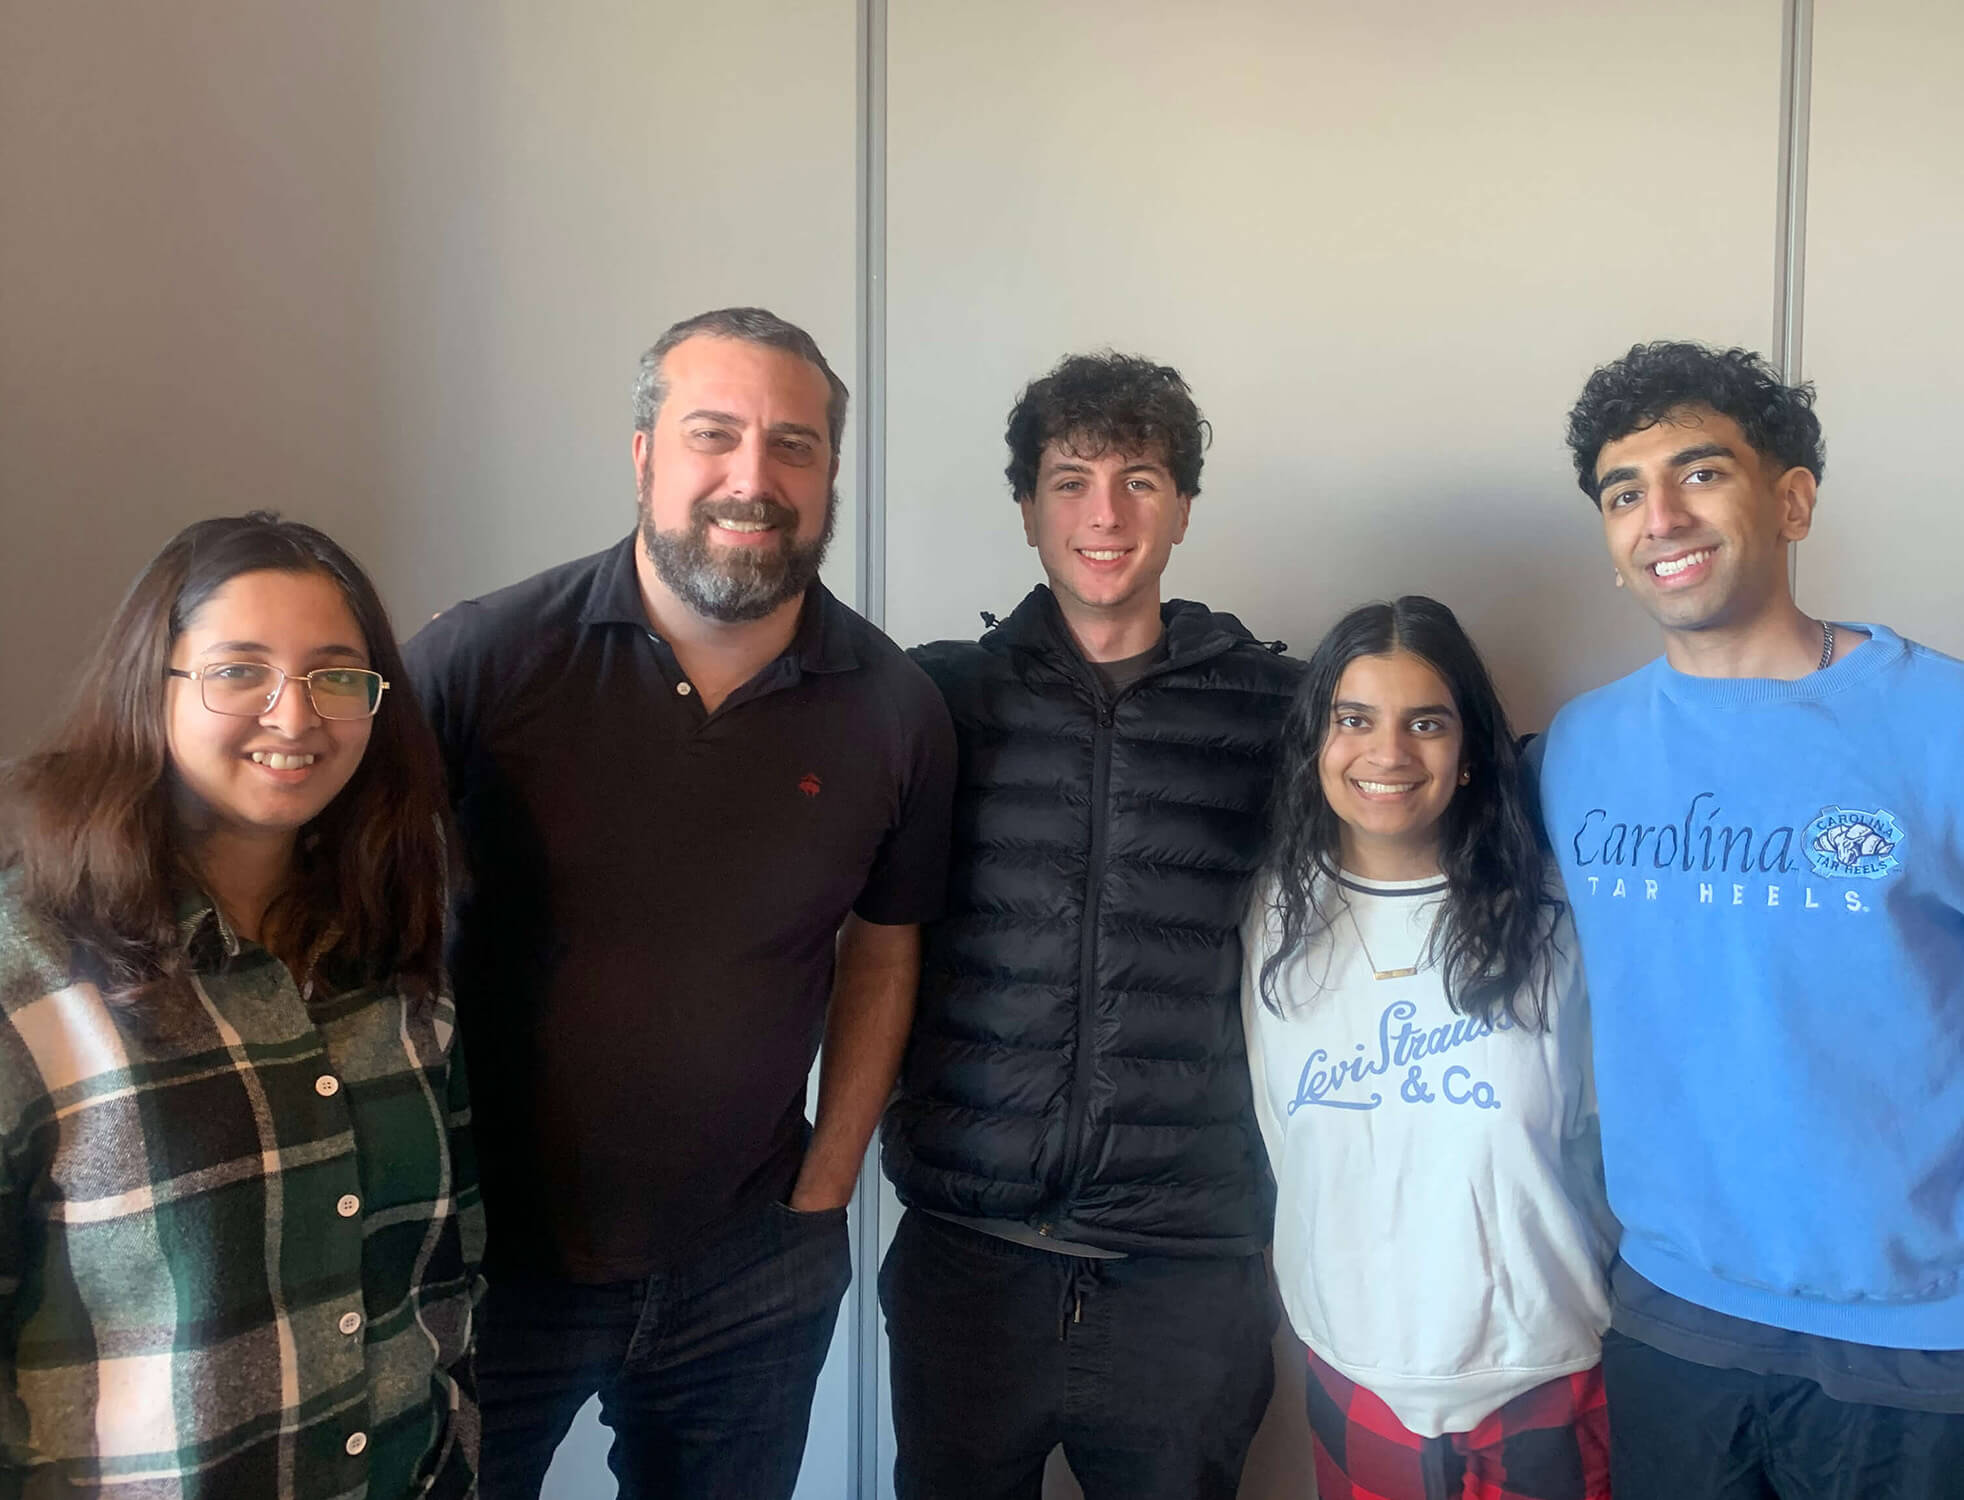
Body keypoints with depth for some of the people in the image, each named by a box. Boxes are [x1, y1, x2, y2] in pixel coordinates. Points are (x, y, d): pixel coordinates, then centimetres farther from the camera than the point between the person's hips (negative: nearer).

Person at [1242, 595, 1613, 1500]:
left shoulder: (1548, 925, -10)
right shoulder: (1274, 923, -4)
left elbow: (1606, 1144, -1)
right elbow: (1276, 1145, 6)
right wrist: (1312, 1303, 9)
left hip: (1540, 1381, -1)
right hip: (1353, 1376, 2)